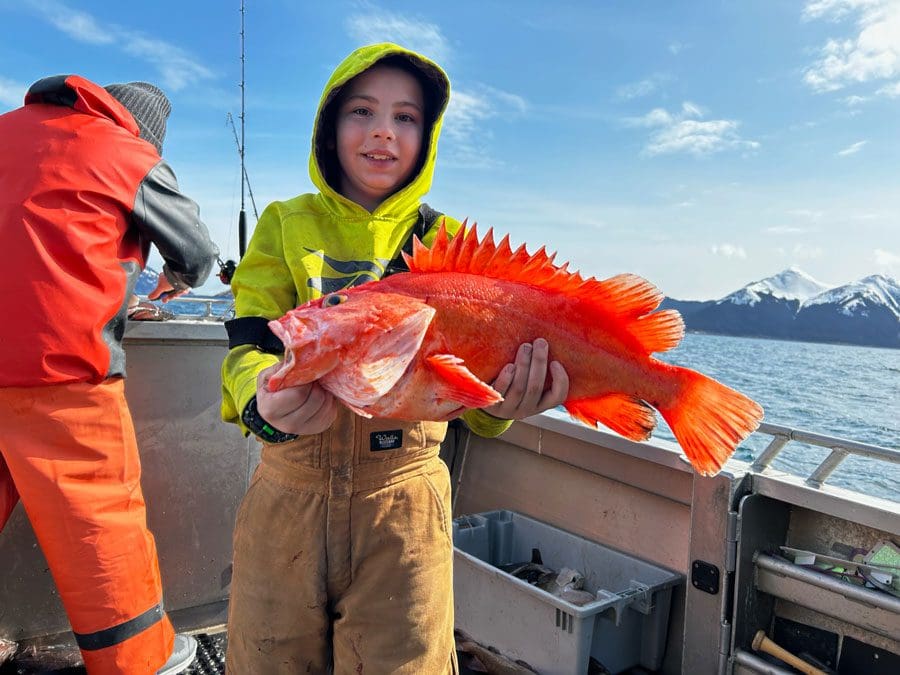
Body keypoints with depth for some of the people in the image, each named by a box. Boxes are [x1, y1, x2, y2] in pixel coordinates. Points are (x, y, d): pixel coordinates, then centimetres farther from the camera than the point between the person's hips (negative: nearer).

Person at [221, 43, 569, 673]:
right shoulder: (286, 224, 2)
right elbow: (249, 342, -11)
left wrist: (497, 401, -31)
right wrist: (264, 402, -34)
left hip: (404, 496, 0)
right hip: (289, 489, 1)